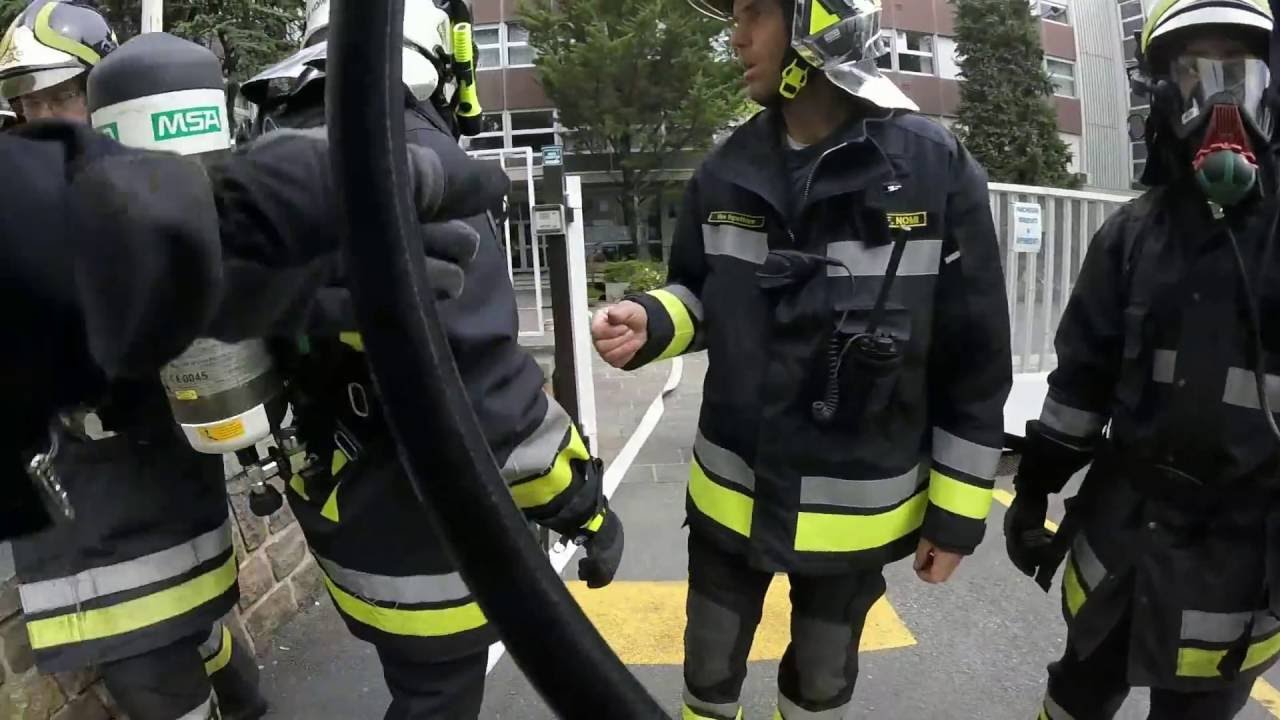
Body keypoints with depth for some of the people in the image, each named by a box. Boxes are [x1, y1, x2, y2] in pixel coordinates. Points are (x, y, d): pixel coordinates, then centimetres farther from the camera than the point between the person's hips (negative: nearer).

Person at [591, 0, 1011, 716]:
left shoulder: (937, 169, -15)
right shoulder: (727, 172, -4)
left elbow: (977, 363, -10)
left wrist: (956, 514, -5)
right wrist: (647, 322, -15)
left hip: (856, 512, -2)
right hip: (730, 494, 3)